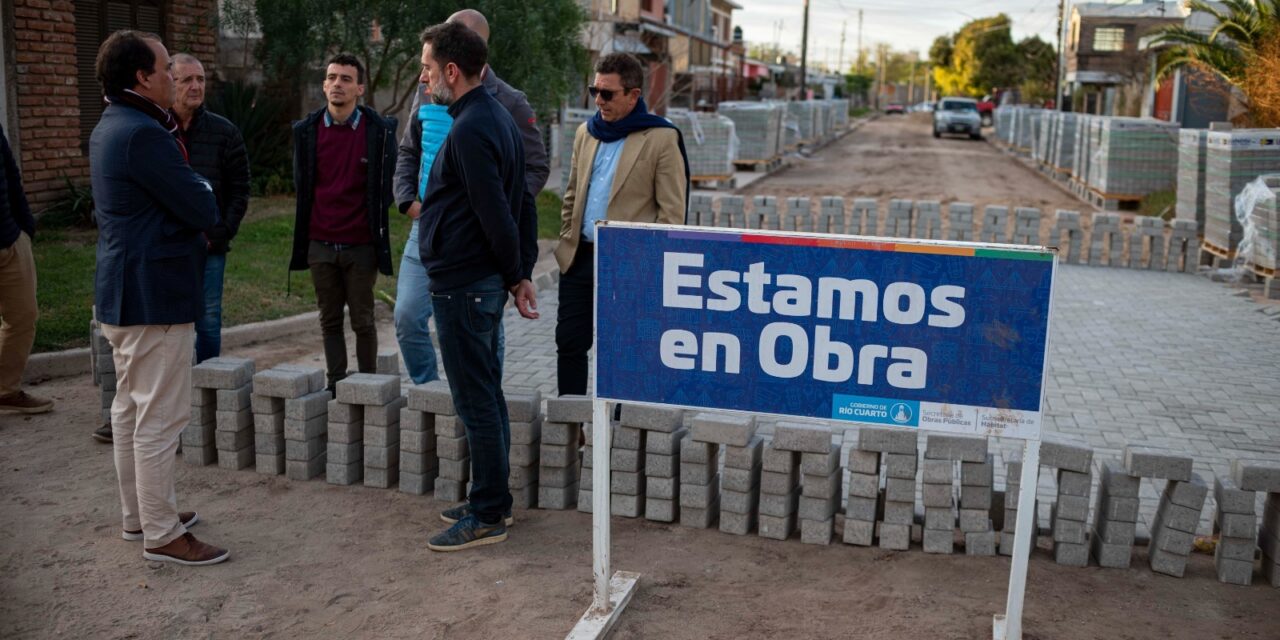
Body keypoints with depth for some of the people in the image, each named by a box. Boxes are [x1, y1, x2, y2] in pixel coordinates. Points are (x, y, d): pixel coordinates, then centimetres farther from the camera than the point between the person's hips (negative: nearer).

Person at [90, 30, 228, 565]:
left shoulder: (109, 129, 14)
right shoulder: (144, 134, -19)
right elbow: (204, 210, -19)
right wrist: (202, 193, 2)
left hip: (121, 292, 11)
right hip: (155, 294, -11)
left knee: (130, 406, 17)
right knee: (161, 416, -5)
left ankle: (138, 514, 29)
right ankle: (162, 535, 3)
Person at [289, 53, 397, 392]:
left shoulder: (379, 130, -4)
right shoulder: (306, 130, 5)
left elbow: (386, 186, 3)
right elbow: (301, 186, 14)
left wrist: (376, 231, 1)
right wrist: (307, 236, 13)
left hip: (361, 245, -3)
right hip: (320, 244, 3)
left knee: (363, 322, 4)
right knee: (330, 321, 10)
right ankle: (336, 385, 18)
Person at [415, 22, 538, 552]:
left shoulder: (468, 131, -18)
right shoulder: (499, 118, 13)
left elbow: (497, 215, -20)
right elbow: (523, 204, 13)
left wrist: (514, 275, -6)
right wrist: (522, 274, 11)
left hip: (461, 286, -10)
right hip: (486, 282, 10)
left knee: (476, 403, -2)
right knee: (487, 395, 17)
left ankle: (487, 517, 8)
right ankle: (492, 501, 28)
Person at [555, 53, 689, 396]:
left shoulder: (662, 139, -6)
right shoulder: (586, 132, 12)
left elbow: (672, 210, -8)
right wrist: (567, 239, 11)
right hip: (579, 256, 6)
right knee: (569, 342, 9)